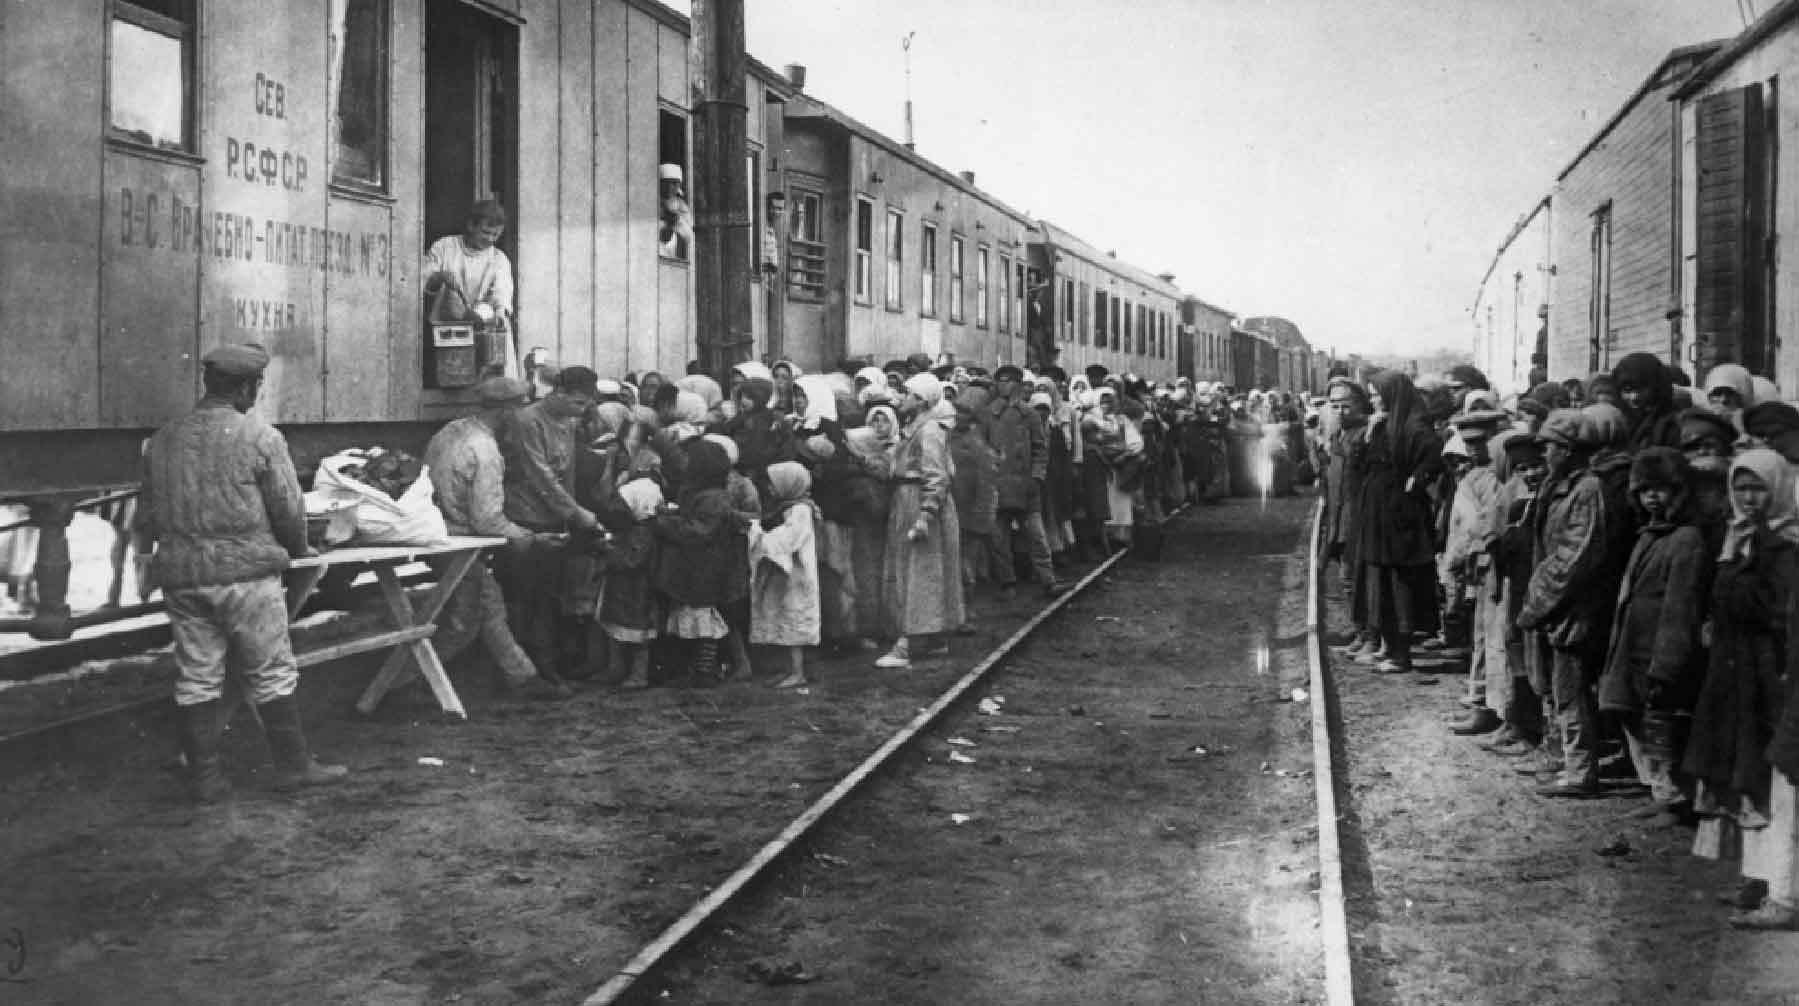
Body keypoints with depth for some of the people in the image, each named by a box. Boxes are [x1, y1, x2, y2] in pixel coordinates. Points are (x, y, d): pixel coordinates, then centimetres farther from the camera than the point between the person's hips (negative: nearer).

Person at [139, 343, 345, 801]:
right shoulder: (260, 437, -9)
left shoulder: (162, 441, 6)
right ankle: (294, 766, 13)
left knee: (196, 678, 10)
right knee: (272, 675, 6)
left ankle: (205, 778, 15)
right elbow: (289, 509, -6)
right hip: (245, 573, -4)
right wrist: (297, 549, 13)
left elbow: (147, 516, 12)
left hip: (181, 575, 5)